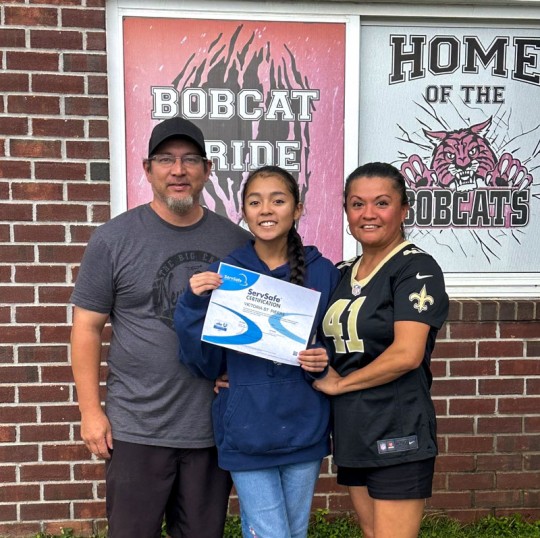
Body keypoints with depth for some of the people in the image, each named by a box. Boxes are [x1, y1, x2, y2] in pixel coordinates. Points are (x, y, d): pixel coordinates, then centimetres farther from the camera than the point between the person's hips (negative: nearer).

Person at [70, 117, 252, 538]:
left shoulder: (237, 240, 2)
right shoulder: (113, 239, -4)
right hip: (138, 428, -2)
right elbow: (88, 326, -2)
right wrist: (90, 410, -5)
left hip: (215, 426, 2)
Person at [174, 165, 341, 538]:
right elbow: (206, 365, -3)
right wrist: (195, 305, -16)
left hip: (304, 431, 2)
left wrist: (324, 361, -14)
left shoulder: (323, 273, -2)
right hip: (247, 433, -2)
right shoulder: (223, 274, -4)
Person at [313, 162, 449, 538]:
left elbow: (407, 354, -21)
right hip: (352, 433, 7)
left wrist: (338, 384, -10)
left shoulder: (416, 268, -11)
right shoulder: (345, 274, 11)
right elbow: (341, 347, 16)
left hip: (397, 436, -7)